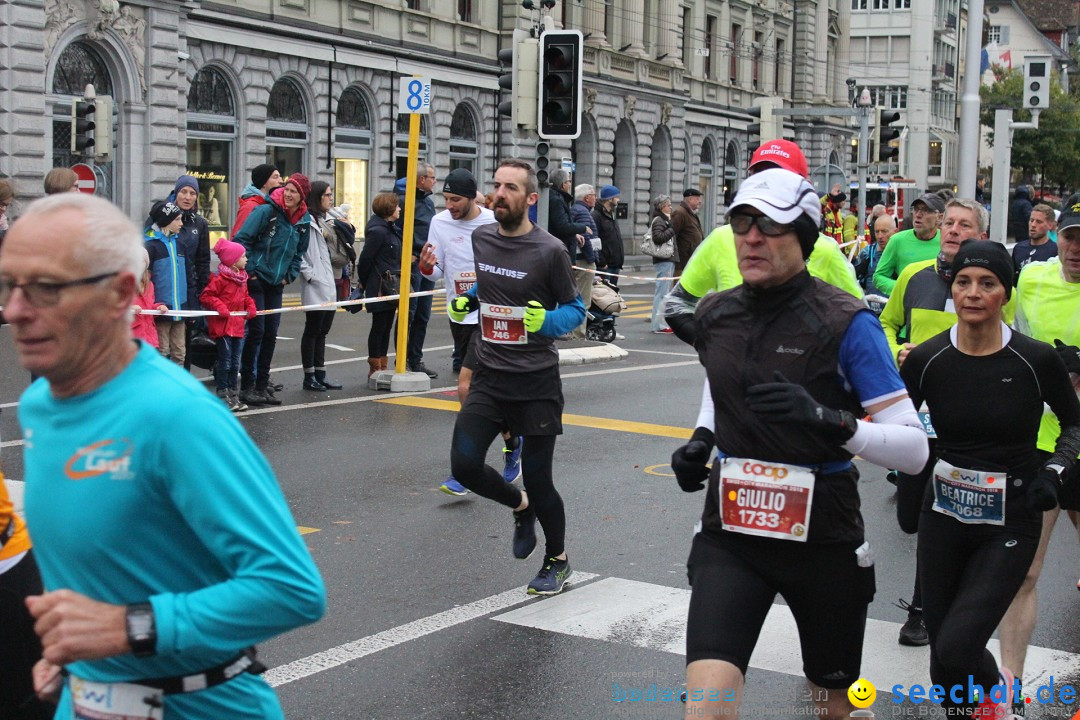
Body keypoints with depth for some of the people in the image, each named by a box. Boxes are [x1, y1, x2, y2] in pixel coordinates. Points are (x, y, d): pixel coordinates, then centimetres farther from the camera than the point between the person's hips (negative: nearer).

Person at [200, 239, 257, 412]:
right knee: (225, 361, -2)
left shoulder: (242, 277, 11)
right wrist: (219, 307, -23)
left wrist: (250, 306, 5)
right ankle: (223, 395, 6)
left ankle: (233, 393, 22)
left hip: (237, 325, 8)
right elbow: (206, 296, -15)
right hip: (222, 325, -8)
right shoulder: (219, 278, -15)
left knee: (235, 362, 13)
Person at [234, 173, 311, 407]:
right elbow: (241, 240, -14)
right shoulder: (266, 211, -13)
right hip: (255, 280, -6)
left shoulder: (304, 220, 6)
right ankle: (247, 386, 0)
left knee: (271, 334, 8)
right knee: (256, 330, -8)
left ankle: (262, 385, 17)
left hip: (277, 283, 6)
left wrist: (289, 275, 10)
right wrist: (249, 270, -14)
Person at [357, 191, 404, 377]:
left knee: (386, 327, 13)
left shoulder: (391, 229, 12)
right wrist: (363, 282, -3)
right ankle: (375, 368, 8)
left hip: (391, 285, 9)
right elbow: (365, 258, -15)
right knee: (379, 327, -1)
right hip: (380, 287, -9)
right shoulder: (377, 231, -17)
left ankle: (382, 367, 21)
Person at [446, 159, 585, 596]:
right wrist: (464, 301, 4)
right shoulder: (480, 238, 4)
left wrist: (545, 321, -22)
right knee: (465, 466, -8)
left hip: (536, 382, -4)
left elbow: (575, 310, -2)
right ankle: (521, 506, 25)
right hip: (489, 377, 5)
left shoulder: (549, 250, -11)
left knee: (537, 478, 2)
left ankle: (557, 560, 29)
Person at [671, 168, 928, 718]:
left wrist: (828, 420, -31)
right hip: (730, 534, 3)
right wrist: (702, 438, 5)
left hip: (823, 541, -2)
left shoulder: (845, 323, -14)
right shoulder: (715, 315, 1)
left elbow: (914, 448, -16)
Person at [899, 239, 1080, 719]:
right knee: (942, 663, 9)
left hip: (1010, 524, -3)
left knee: (955, 648, -14)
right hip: (943, 517, 3)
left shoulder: (1037, 360, -12)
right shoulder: (927, 359, -7)